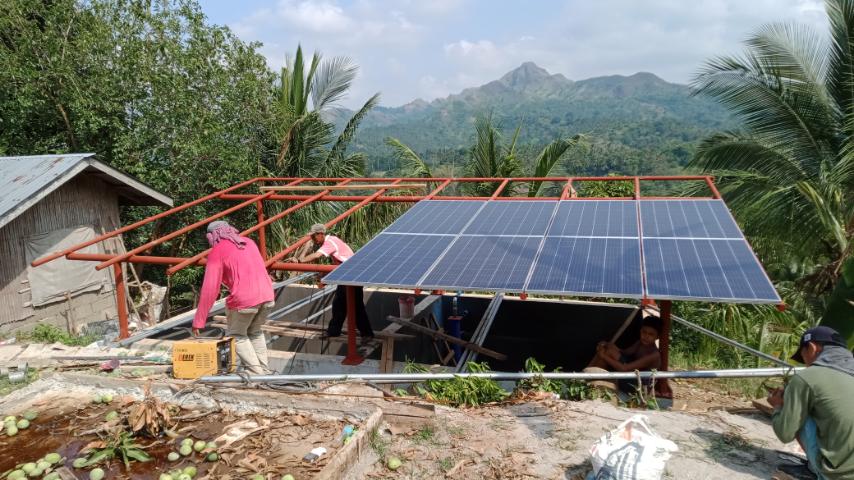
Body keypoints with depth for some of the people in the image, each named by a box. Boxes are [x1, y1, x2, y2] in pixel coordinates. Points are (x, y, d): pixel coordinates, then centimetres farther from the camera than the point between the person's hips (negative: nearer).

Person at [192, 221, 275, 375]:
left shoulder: (217, 251, 1)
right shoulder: (249, 242, 17)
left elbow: (209, 289, -3)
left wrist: (199, 321, 1)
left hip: (244, 300, -5)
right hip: (267, 295, 5)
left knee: (237, 335, 19)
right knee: (255, 331, 28)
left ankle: (256, 372, 14)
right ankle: (263, 369, 27)